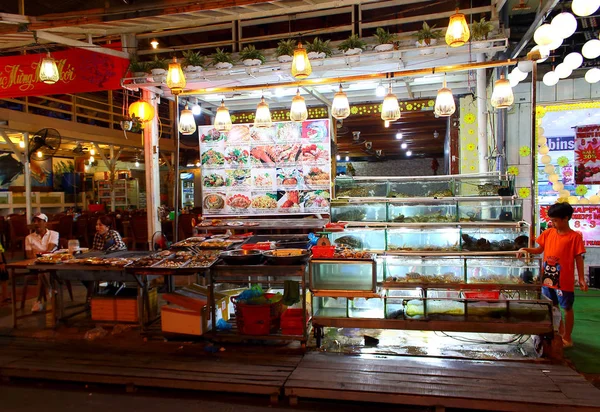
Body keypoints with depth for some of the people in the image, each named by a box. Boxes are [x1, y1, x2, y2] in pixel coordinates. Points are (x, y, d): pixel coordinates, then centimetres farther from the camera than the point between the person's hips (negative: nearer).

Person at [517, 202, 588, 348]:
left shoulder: (575, 236, -9)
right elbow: (540, 249, 12)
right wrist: (525, 249, -4)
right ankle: (560, 332, 36)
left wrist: (581, 279, -8)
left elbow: (578, 259, -7)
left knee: (567, 308, 10)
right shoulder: (548, 233, 3)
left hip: (564, 280, -5)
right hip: (548, 278, 5)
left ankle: (567, 338, 23)